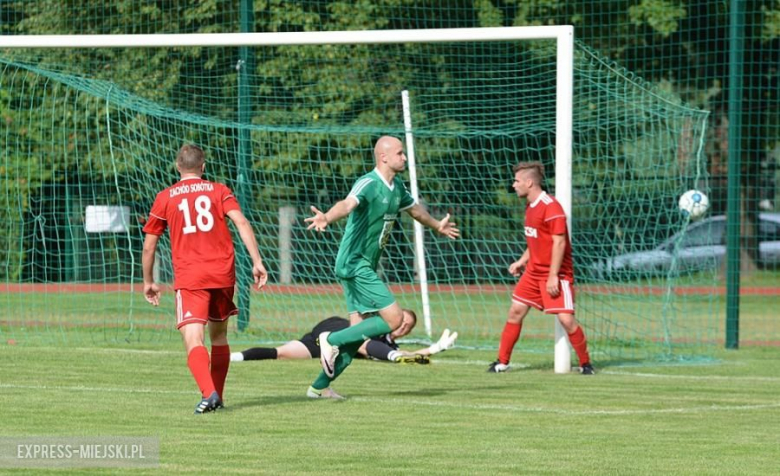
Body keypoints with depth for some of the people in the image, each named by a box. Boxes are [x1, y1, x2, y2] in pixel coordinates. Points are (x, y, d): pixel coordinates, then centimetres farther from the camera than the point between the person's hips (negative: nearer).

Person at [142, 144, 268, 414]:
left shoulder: (165, 198, 9)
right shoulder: (219, 191, 10)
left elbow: (149, 245, 12)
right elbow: (241, 223, -5)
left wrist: (148, 282, 23)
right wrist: (257, 262, -8)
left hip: (188, 277, -2)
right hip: (222, 273, 2)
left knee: (193, 340, -13)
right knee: (219, 335, 21)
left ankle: (209, 393, -34)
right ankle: (217, 396, 25)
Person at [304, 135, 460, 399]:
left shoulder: (397, 187, 11)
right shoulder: (369, 184, -17)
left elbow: (415, 209, 33)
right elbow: (347, 204, -38)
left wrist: (438, 226, 51)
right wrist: (327, 217, -59)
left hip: (365, 267, 9)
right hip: (354, 264, -9)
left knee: (359, 332, 7)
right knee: (393, 318, -14)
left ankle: (320, 386, 12)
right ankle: (331, 340, -5)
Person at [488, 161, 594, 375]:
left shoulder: (551, 207, -18)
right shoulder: (530, 207, 11)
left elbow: (559, 242, -21)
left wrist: (553, 276, -23)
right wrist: (522, 261, 13)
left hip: (555, 273, -9)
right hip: (533, 271, 9)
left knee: (566, 319, -13)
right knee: (516, 311, 6)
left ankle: (585, 363, 2)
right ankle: (502, 361, 14)